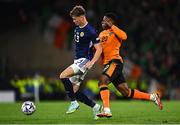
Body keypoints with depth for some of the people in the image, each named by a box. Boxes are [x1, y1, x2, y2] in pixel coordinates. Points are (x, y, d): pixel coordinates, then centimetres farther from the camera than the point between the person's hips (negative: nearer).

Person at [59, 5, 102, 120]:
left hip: (85, 60, -9)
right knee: (74, 91, 4)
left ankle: (74, 103, -19)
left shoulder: (90, 31, -13)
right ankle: (95, 107, 14)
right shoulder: (77, 29, 14)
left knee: (63, 76, -26)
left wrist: (91, 63, -23)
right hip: (78, 61, 9)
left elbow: (99, 49, -14)